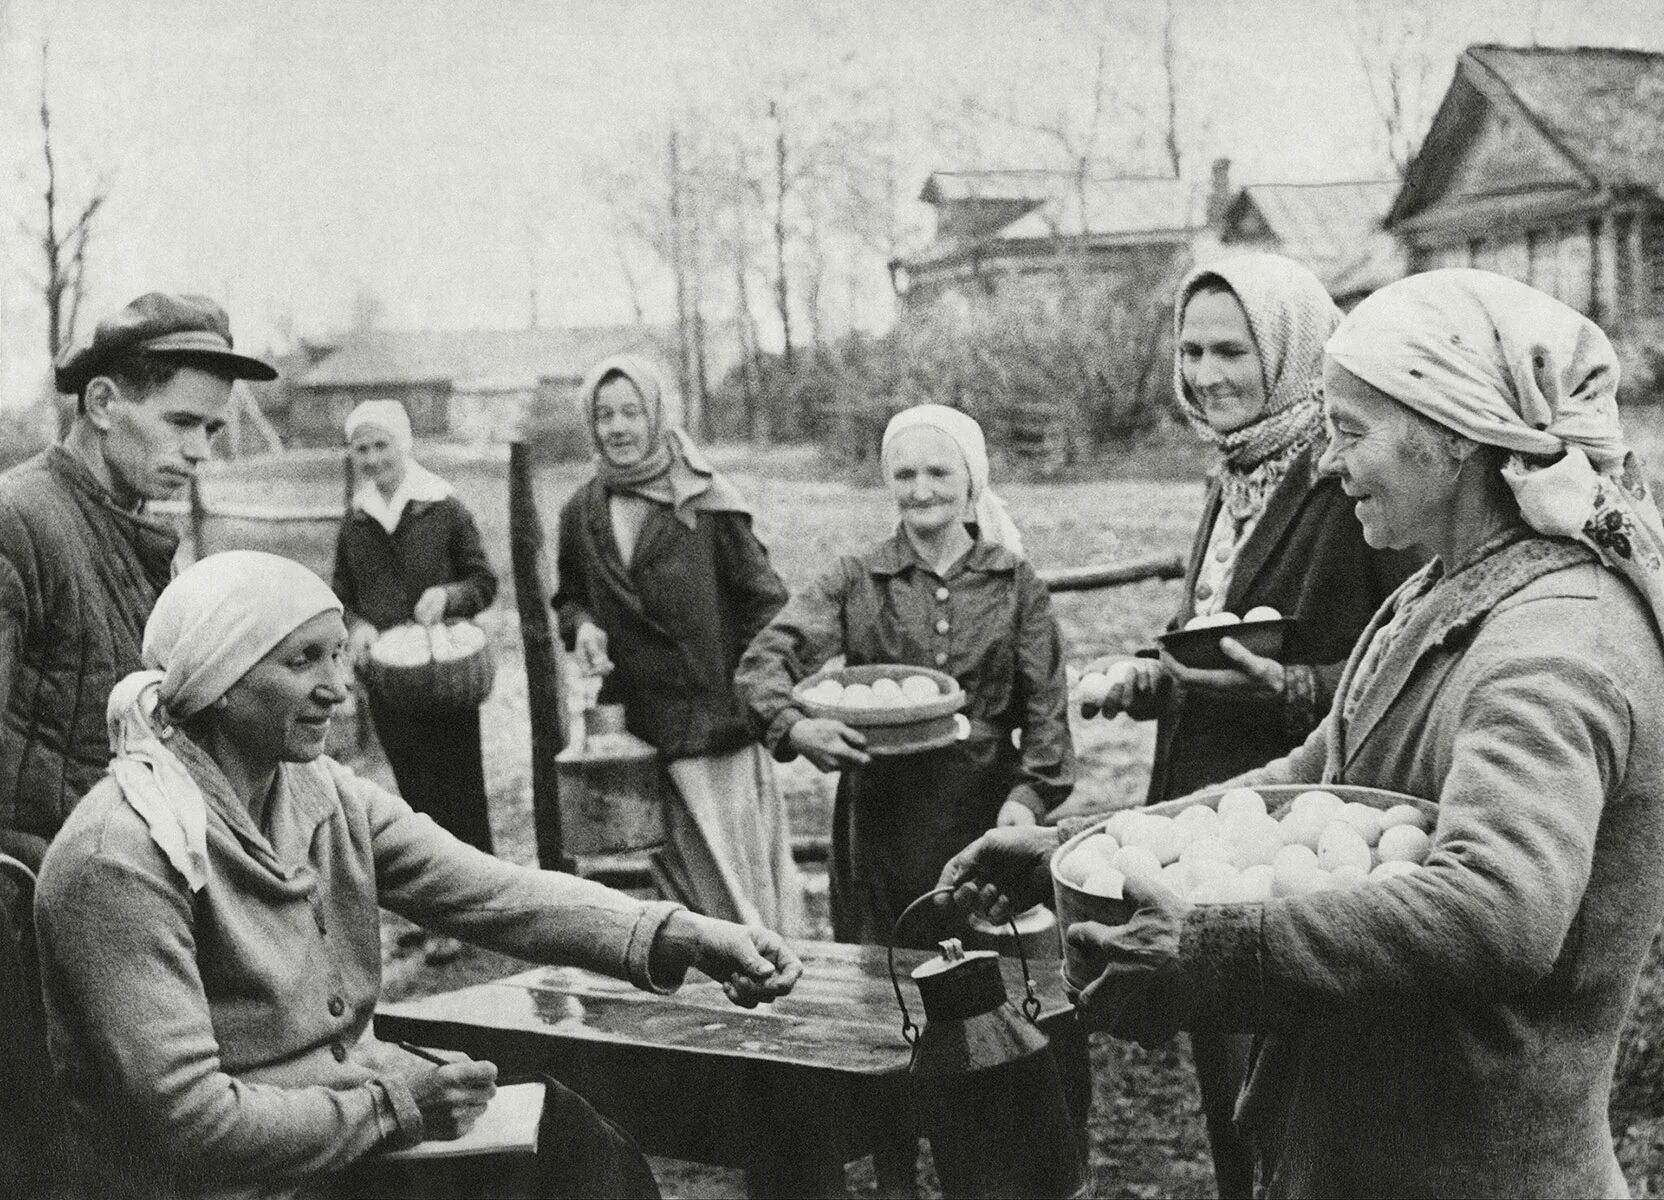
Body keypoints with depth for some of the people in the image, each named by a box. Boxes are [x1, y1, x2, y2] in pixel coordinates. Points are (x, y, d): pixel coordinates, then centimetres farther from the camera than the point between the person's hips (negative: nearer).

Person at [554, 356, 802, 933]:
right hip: (640, 719, 4)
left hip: (719, 712, -4)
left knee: (742, 858, 0)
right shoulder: (582, 513, 7)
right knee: (688, 867, 10)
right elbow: (569, 597, 21)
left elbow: (763, 599, -6)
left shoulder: (705, 501, -8)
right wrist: (581, 625, -1)